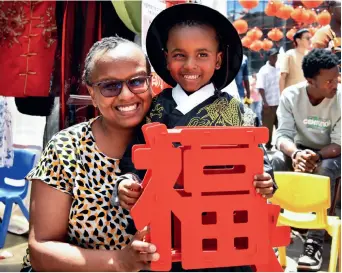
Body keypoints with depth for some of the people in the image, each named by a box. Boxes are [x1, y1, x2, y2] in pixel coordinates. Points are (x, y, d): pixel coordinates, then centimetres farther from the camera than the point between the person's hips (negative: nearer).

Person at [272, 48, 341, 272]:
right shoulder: (291, 95, -15)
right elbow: (283, 135, -19)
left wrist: (317, 156, -40)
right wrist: (295, 154, -42)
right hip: (300, 150, 2)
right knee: (278, 161, -31)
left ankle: (315, 241, -31)